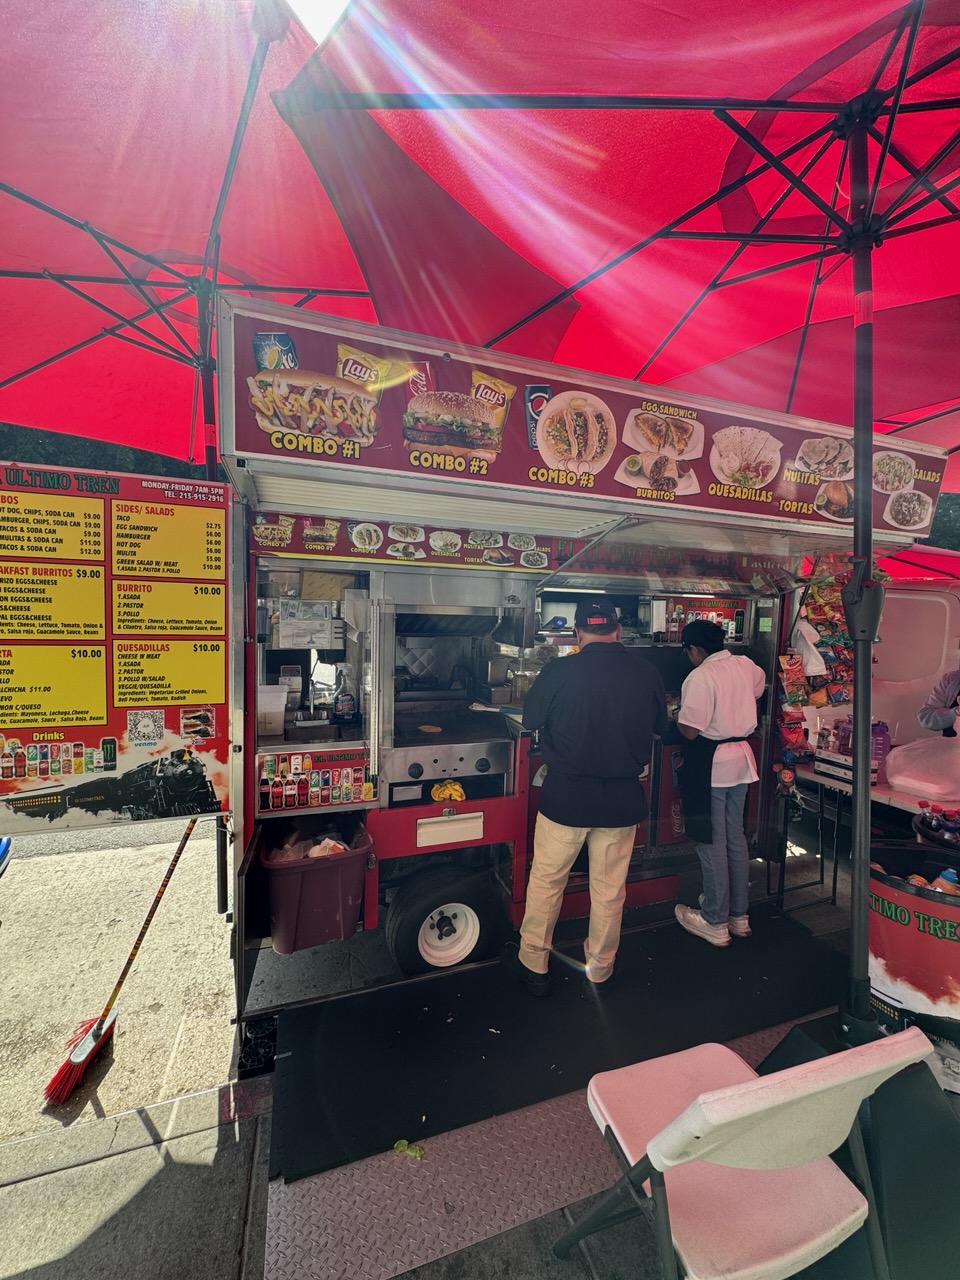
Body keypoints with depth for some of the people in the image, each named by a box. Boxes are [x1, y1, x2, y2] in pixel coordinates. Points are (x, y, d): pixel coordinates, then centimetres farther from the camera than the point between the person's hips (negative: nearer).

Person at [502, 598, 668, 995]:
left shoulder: (560, 671, -16)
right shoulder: (648, 673, -7)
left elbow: (530, 719, -2)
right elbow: (661, 727, 9)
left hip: (566, 795, -3)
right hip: (623, 798, 3)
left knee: (546, 880, 16)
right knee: (610, 887, 19)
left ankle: (533, 963, 33)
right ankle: (600, 967, 39)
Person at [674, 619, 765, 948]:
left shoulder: (700, 677, -21)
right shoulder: (745, 665, 3)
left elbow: (690, 731, -24)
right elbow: (758, 685, 27)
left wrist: (678, 716, -3)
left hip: (710, 765, -8)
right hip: (741, 759, 8)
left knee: (712, 844, 5)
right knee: (736, 838, 18)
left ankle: (715, 923, 19)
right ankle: (739, 915, 33)